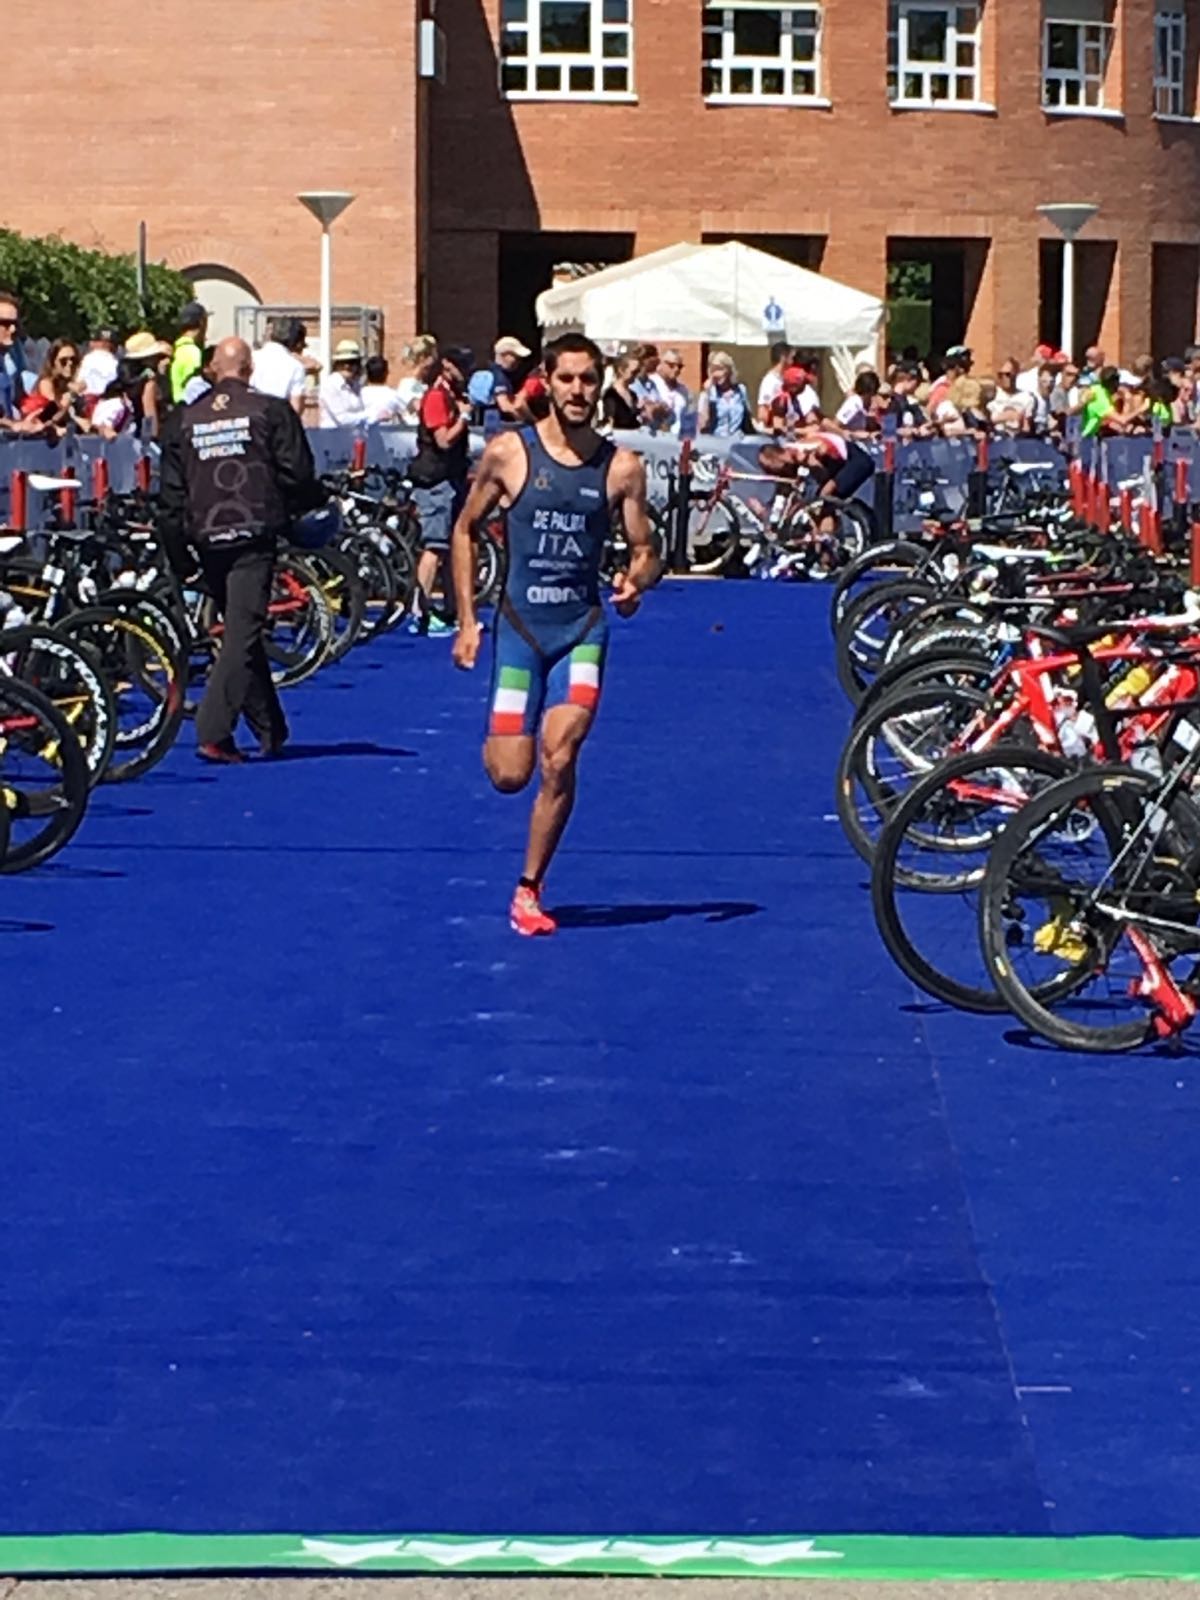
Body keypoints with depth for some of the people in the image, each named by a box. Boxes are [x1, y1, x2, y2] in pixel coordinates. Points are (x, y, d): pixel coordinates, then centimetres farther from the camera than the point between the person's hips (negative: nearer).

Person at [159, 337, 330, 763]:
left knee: (241, 632, 16)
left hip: (208, 538, 4)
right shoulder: (271, 411, -3)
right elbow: (297, 475, -4)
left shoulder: (184, 420, 8)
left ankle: (270, 731, 24)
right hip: (254, 535, -4)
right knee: (242, 634, -6)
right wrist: (321, 502, 18)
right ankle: (213, 734, -16)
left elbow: (171, 495, 7)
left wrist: (178, 553, 14)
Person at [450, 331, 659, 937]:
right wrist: (466, 621, 3)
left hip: (583, 626, 0)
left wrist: (637, 581, -19)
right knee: (509, 775, -4)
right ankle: (498, 739, 36)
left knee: (559, 760, -16)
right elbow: (465, 530, 7)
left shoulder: (621, 468, -1)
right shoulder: (508, 453, -3)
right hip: (519, 624, 0)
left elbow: (644, 551, 6)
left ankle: (529, 890, 1)